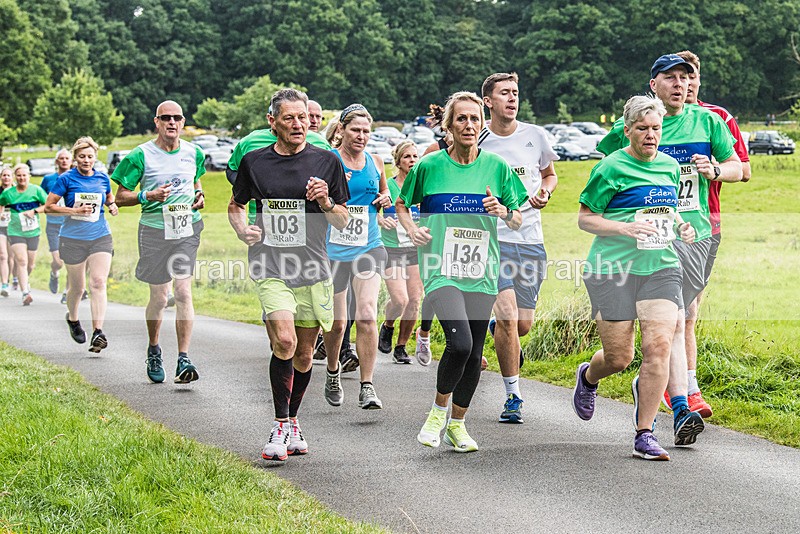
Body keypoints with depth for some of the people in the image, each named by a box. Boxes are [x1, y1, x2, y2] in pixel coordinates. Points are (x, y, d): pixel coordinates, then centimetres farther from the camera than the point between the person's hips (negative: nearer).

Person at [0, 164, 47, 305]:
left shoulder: (36, 190, -3)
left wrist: (34, 211, -16)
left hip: (33, 232, 1)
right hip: (16, 232, -1)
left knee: (30, 264, 10)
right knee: (21, 261, -17)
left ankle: (24, 281, 43)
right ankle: (25, 293, -21)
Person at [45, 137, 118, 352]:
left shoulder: (103, 178, 8)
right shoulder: (66, 179, -4)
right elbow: (48, 206, -3)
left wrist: (112, 206, 4)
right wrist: (75, 210, -14)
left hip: (100, 237, 2)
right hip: (73, 239, -2)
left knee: (98, 282, -14)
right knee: (77, 287, 7)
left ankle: (98, 332, -19)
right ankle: (72, 319, 38)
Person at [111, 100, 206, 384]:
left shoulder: (194, 153, 8)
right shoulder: (141, 155, -5)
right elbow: (121, 196, -2)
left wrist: (199, 196, 6)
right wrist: (148, 196, -18)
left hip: (187, 229, 2)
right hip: (155, 230, -2)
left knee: (183, 291, -9)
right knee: (159, 296, 4)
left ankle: (184, 361, -9)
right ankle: (153, 351, 30)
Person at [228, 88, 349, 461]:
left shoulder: (326, 162, 4)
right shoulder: (254, 161, 4)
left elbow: (343, 222, 8)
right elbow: (236, 205, 19)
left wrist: (325, 202, -12)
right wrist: (243, 231, -1)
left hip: (312, 267, 2)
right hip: (270, 266, -2)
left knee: (305, 352, 9)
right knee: (284, 341, -20)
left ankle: (292, 422, 29)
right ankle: (280, 426, -8)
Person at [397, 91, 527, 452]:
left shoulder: (496, 166, 4)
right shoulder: (430, 165, -1)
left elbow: (518, 221, 11)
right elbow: (401, 204, 15)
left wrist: (504, 212, -10)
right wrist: (412, 229, -3)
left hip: (481, 272, 3)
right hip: (441, 269, -3)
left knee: (474, 353, 5)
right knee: (460, 342, -21)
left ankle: (457, 423, 25)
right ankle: (439, 408, 4)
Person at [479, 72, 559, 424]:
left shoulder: (535, 136, 5)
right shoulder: (476, 143, -2)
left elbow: (550, 174, 21)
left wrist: (545, 193, 0)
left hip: (531, 239, 3)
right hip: (493, 237, -3)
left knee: (522, 325, 7)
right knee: (508, 317, -16)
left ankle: (497, 327, 45)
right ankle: (513, 397, -3)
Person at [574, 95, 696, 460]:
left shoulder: (670, 166, 13)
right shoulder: (611, 168, -5)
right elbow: (584, 219, -3)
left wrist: (680, 225, 7)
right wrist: (624, 228, -18)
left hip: (661, 269, 4)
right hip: (613, 270, -4)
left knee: (659, 346, -14)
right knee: (618, 358, 1)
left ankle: (644, 435, -4)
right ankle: (587, 377, 40)